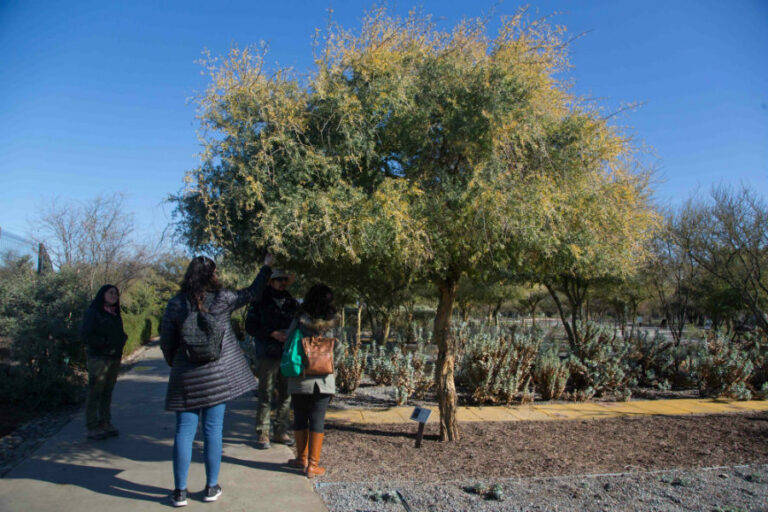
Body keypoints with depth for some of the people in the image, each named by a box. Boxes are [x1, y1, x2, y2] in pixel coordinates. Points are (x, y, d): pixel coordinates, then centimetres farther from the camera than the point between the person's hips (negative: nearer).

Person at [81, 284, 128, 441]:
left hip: (115, 358, 7)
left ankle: (105, 424, 17)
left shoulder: (115, 314, 17)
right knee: (95, 393, -3)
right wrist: (104, 344, -15)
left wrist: (122, 340, 2)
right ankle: (92, 428, 3)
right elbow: (85, 334, -12)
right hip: (99, 358, -7)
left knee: (107, 392, 11)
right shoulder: (93, 312, -4)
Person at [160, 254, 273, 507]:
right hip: (218, 375, -1)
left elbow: (166, 342, 2)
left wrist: (175, 365, 20)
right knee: (213, 430, 7)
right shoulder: (222, 299, -6)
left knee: (184, 432, 8)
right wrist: (267, 267, 19)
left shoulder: (176, 304, -2)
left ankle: (180, 491, 13)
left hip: (186, 377, 1)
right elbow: (253, 293, 8)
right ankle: (211, 487, 17)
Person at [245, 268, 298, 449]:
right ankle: (262, 434, 7)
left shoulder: (293, 304, 13)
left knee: (286, 395, 7)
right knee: (265, 395, -3)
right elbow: (250, 326, -4)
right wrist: (272, 334, -16)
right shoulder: (260, 302, 1)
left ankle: (281, 432, 18)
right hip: (267, 355, -4)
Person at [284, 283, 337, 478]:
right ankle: (313, 465, 9)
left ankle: (302, 458, 27)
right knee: (317, 420, 5)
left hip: (300, 379, 0)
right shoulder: (330, 323, -2)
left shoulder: (299, 321, -7)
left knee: (300, 418, 14)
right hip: (323, 379, 1)